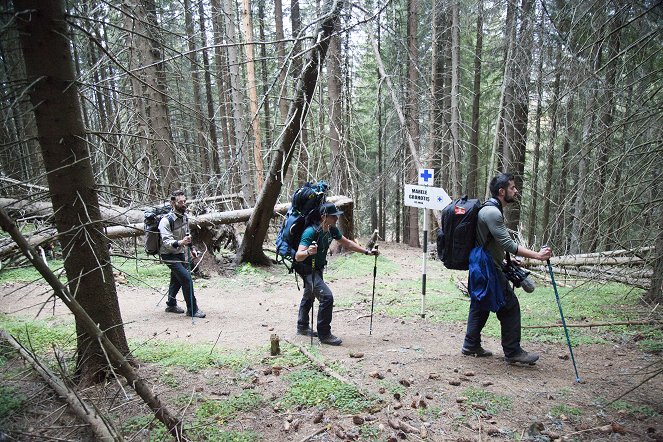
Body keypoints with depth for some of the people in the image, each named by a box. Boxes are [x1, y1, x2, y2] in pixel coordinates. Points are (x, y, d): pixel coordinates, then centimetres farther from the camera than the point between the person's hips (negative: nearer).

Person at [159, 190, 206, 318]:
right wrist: (180, 243, -46)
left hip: (182, 254, 8)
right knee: (186, 278, -16)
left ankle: (171, 305, 36)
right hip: (170, 255, -8)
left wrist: (191, 248, 16)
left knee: (177, 280, 18)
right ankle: (192, 309, -8)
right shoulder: (166, 220, -22)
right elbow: (166, 242, -29)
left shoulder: (185, 216, 4)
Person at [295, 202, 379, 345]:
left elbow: (347, 243, 6)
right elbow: (298, 256, -38)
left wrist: (367, 251, -1)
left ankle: (302, 327, 46)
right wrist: (308, 252, -60)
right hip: (308, 269, -9)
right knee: (327, 297, -21)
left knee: (309, 296, 25)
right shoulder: (311, 232, -32)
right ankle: (324, 334, -8)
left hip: (318, 268, 9)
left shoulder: (332, 229, -8)